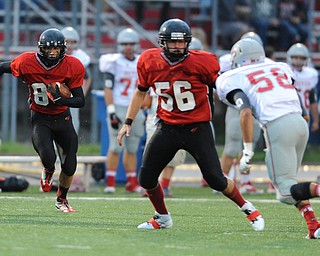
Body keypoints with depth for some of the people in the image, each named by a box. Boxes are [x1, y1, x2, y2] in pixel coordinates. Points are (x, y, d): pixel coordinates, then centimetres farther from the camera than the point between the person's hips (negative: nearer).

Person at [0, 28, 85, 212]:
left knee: (70, 167, 3)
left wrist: (61, 100, -30)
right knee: (48, 158, -25)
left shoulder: (73, 67, -15)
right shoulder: (27, 63, -18)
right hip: (40, 119, -2)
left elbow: (80, 100, -13)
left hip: (63, 118, 2)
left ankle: (62, 199, 34)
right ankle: (48, 173, 15)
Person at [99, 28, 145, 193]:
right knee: (115, 147, -7)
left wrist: (147, 112, 14)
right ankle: (110, 182, -2)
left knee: (132, 148, 8)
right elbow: (108, 89, -8)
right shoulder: (114, 62, -5)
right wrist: (111, 112, -15)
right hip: (118, 109, -5)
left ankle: (132, 182, 12)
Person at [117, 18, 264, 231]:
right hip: (168, 128, 4)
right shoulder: (150, 62, -4)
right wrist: (128, 122, 11)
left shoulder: (201, 62, -15)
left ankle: (247, 209, 16)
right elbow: (140, 92, 13)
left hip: (197, 128, -4)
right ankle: (163, 218, 25)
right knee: (146, 178, 0)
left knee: (215, 179, -8)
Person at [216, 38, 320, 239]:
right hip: (300, 124, 6)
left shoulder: (234, 79, 9)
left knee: (286, 192, -4)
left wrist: (248, 151, -7)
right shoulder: (281, 69, 26)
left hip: (277, 126, -6)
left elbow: (246, 112, -9)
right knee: (288, 182, 21)